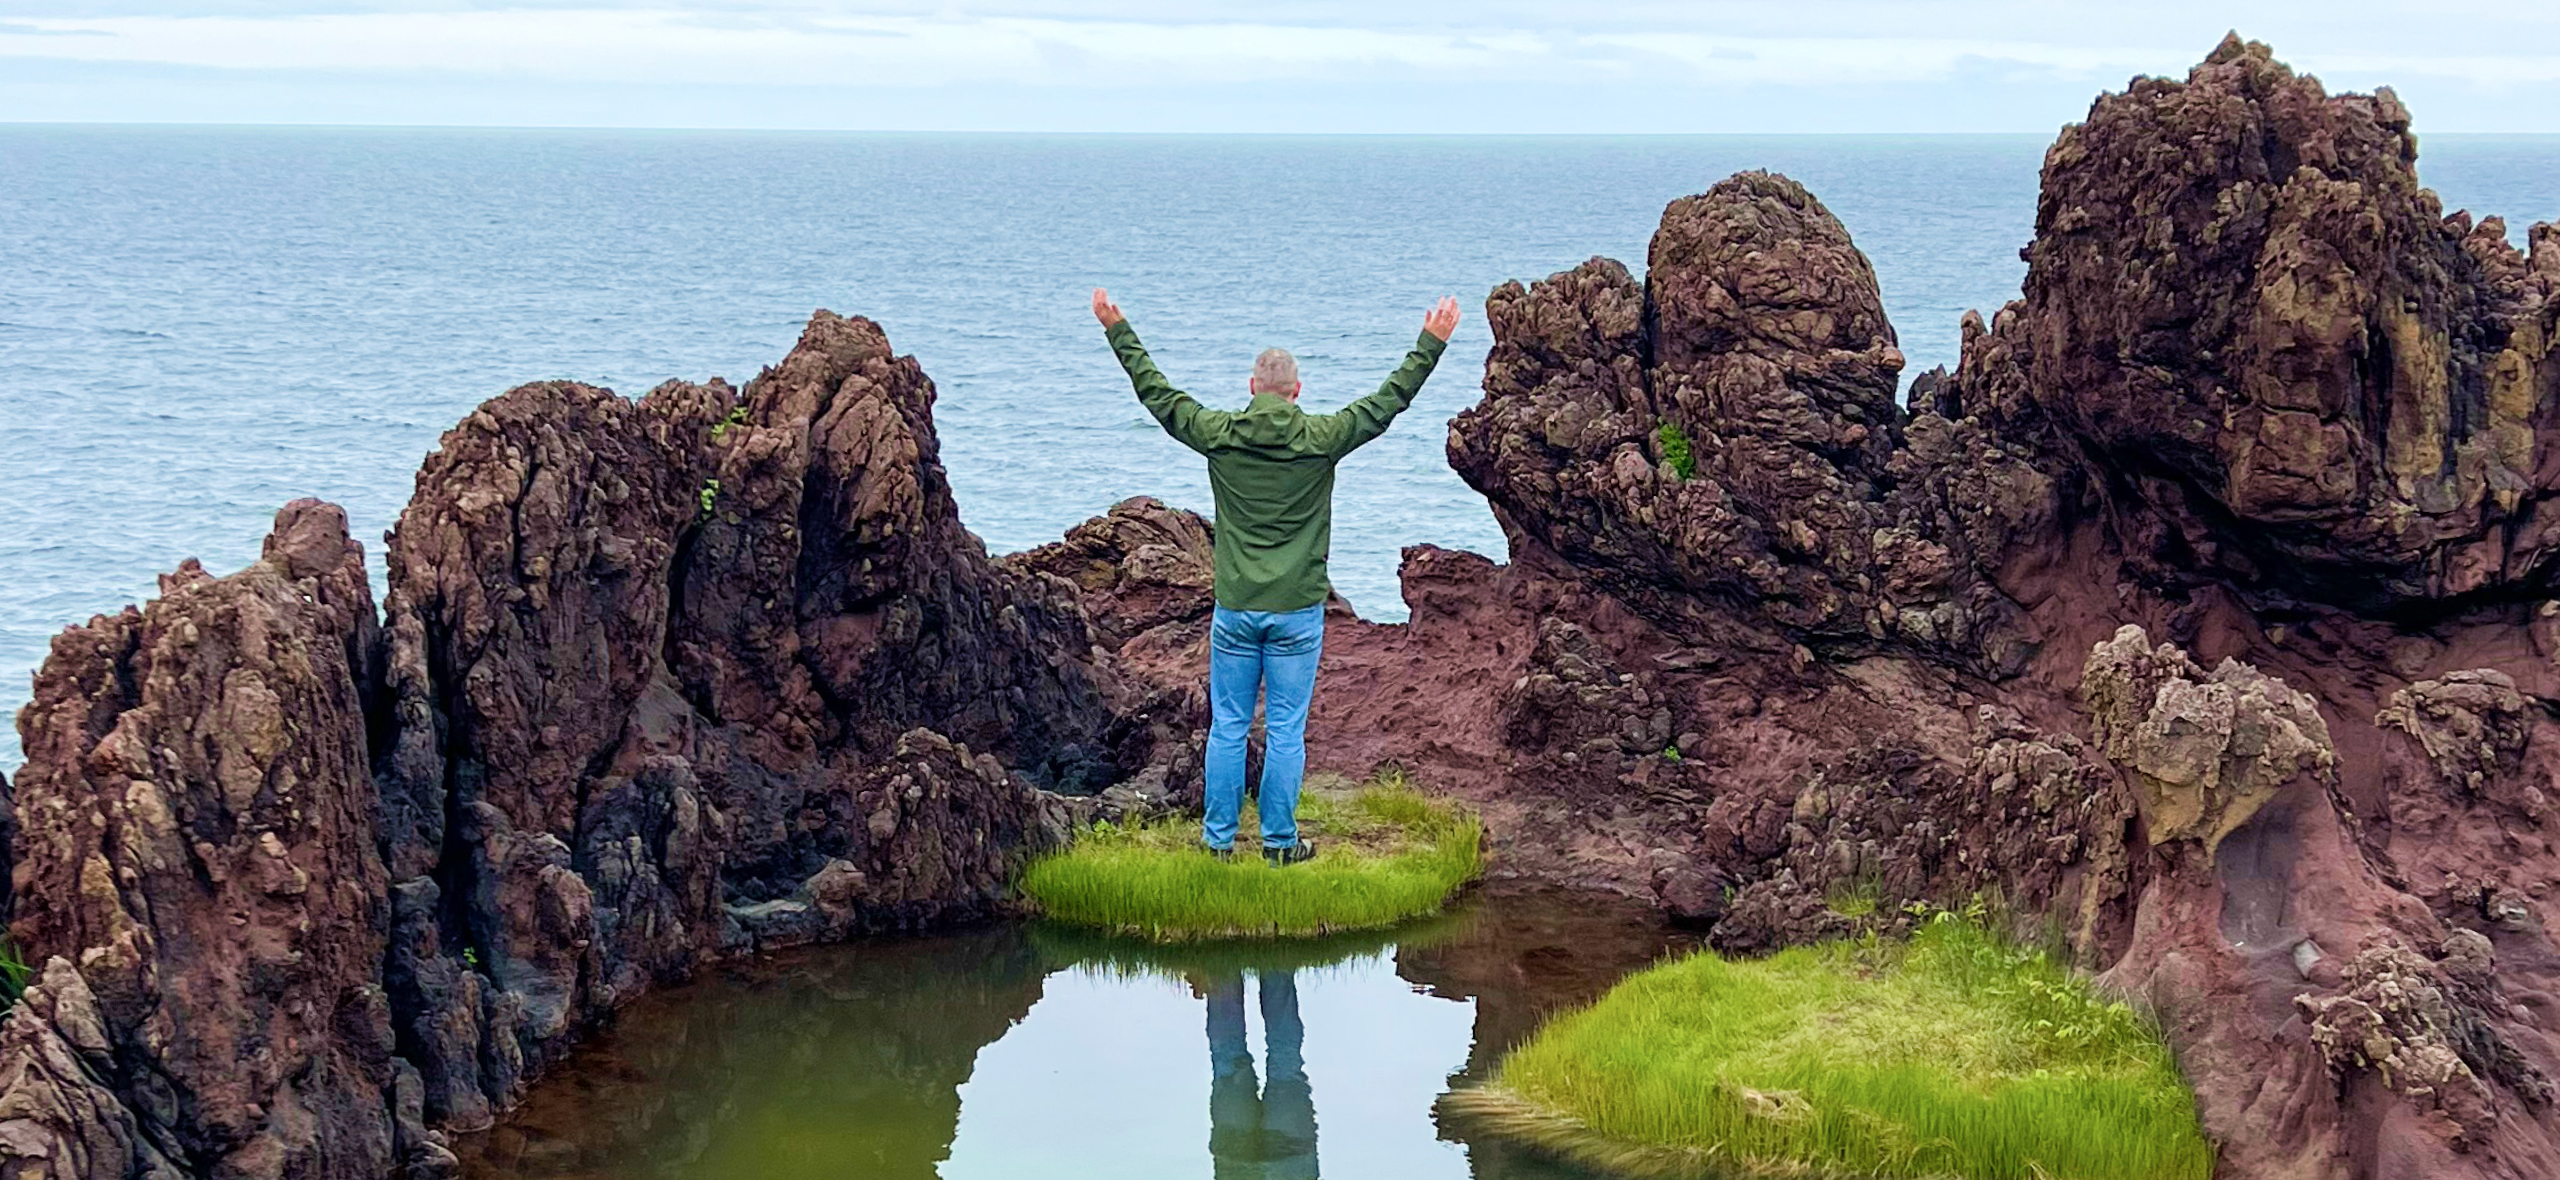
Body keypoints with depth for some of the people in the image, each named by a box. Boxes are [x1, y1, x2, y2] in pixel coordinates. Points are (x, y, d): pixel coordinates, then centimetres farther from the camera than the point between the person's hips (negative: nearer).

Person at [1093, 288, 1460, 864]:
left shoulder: (1218, 434, -3)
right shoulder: (1321, 439, -7)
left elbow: (1156, 391, 8)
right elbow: (1389, 399, 1)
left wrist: (1118, 330, 18)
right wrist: (1432, 342, 11)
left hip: (1235, 606, 2)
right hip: (1297, 609, -1)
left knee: (1227, 726, 9)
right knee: (1286, 730, 4)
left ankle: (1219, 839, 14)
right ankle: (1280, 842, 10)